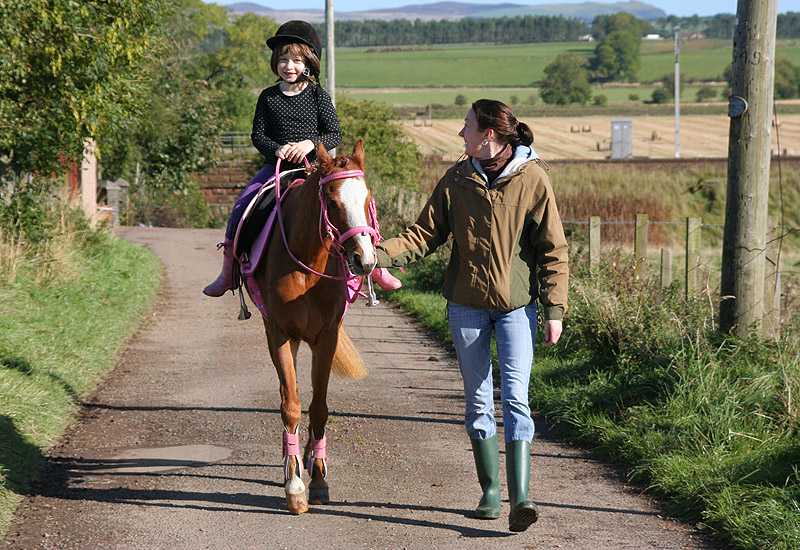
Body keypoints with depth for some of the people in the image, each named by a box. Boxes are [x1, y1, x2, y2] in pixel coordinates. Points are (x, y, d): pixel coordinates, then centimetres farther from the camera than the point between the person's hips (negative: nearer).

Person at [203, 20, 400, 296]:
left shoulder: (318, 95, 0)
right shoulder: (268, 97, 5)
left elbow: (335, 135, 0)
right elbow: (257, 135, 6)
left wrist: (311, 143, -18)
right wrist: (276, 149, -14)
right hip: (276, 167, 1)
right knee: (240, 209, -16)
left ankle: (375, 266, -3)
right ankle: (227, 273, -2)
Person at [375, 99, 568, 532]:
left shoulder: (532, 179, -6)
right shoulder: (457, 179, 3)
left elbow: (553, 249, -3)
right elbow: (425, 234, 4)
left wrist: (554, 309, -8)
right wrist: (380, 254, -12)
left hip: (516, 305, -3)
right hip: (466, 305, 3)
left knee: (515, 397, -13)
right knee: (478, 400, 9)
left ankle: (520, 497, -18)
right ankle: (490, 490, 21)